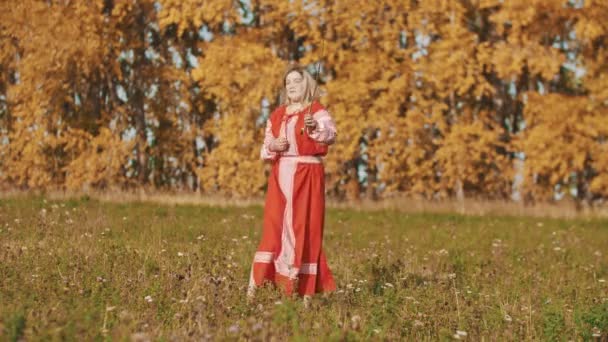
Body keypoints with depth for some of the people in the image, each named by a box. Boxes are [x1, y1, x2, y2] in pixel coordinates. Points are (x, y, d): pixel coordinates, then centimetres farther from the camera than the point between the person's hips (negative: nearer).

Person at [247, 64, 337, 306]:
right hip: (281, 176, 4)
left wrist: (314, 127, -41)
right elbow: (265, 151, 18)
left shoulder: (317, 112, -1)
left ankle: (306, 288, -2)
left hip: (307, 177, -4)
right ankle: (256, 282, -1)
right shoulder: (277, 115, 15)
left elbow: (330, 135, -20)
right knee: (274, 228, -1)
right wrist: (272, 146, -5)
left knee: (305, 229, -5)